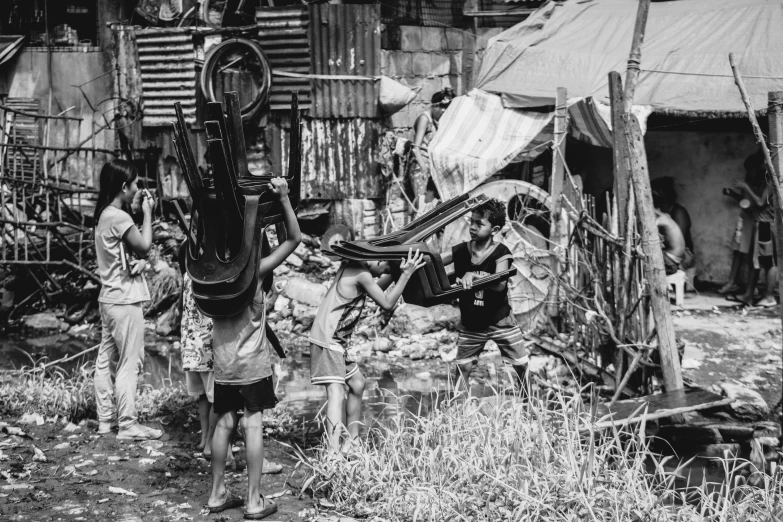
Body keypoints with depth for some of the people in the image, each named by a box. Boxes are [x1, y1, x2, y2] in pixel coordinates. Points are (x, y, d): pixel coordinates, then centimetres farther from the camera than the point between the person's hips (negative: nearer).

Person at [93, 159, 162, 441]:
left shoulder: (105, 215, 13)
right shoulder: (119, 218, -17)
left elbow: (137, 250, 14)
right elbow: (145, 245, -15)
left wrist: (141, 261, -8)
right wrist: (147, 211, -7)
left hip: (109, 298, 10)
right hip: (125, 300, -10)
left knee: (105, 359, 11)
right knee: (130, 363, -5)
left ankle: (106, 418, 18)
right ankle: (128, 425, -3)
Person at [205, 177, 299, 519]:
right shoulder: (256, 272, -12)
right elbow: (294, 238, -11)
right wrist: (284, 198, -13)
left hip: (222, 364, 5)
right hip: (252, 363, -5)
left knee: (224, 423, 12)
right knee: (253, 425, -2)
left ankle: (217, 494, 18)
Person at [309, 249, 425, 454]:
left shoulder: (354, 268, 11)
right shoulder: (362, 274, -16)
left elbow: (377, 289, 25)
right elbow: (386, 303, -14)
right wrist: (406, 274, -11)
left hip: (337, 341, 10)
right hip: (327, 340, -10)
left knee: (357, 384, 18)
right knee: (336, 392, -19)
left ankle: (350, 444, 25)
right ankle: (334, 452, -27)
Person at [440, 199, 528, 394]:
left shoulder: (500, 253, -16)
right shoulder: (461, 251, -8)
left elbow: (500, 284, -31)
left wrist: (473, 275, -44)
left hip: (500, 320, -2)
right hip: (470, 324, 2)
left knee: (521, 365, 6)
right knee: (463, 367, 1)